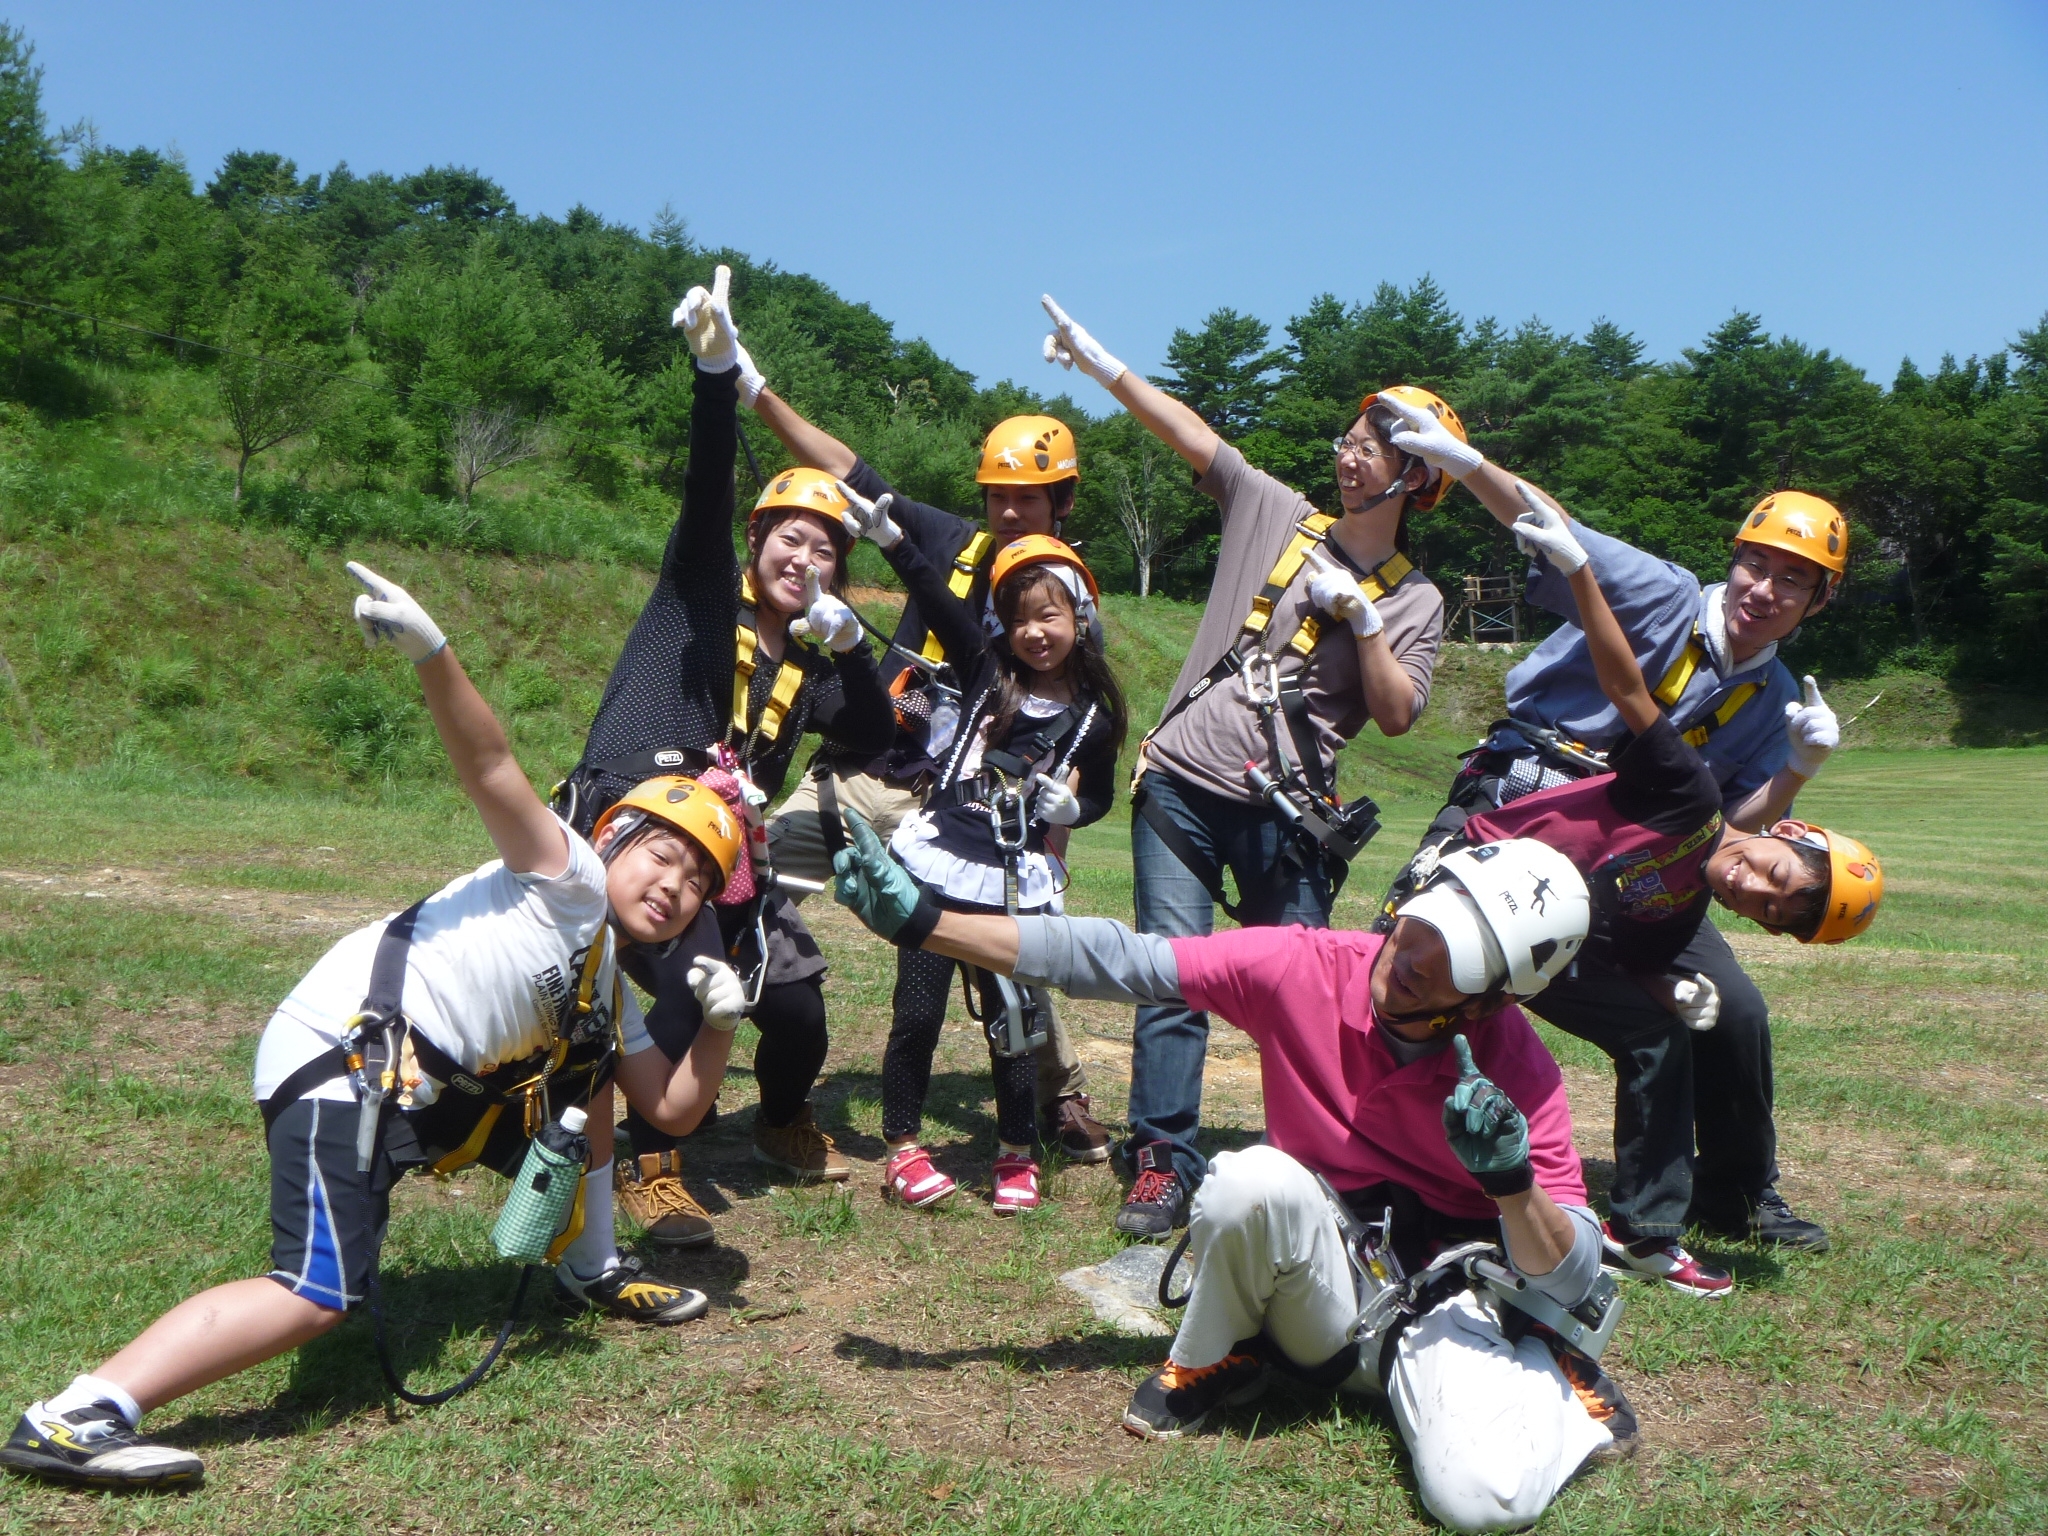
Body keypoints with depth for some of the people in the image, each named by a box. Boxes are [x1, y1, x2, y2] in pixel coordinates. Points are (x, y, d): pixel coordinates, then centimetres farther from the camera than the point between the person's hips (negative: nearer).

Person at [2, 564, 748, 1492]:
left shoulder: (607, 997, 23)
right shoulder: (570, 880, -2)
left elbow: (673, 1109, 21)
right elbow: (491, 770, -18)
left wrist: (720, 1023, 5)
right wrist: (427, 652, -34)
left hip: (424, 1086, 10)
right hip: (345, 1050, -10)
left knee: (587, 1069, 19)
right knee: (321, 1297, -23)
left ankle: (589, 1272, 26)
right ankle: (76, 1419, -22)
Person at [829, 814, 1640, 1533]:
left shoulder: (1519, 1071, -17)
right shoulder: (1304, 967, -16)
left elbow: (1573, 1278, -13)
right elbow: (1109, 959, -15)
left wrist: (1511, 1180, -34)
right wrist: (918, 918, -20)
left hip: (1446, 1304, -1)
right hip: (1319, 1291, 2)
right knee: (1254, 1180, -33)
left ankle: (1552, 1381, 5)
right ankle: (1210, 1362, -2)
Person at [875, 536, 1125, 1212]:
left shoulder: (1093, 716, 5)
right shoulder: (985, 668, 4)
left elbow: (1099, 795, 19)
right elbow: (928, 587, -3)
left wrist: (1070, 806, -4)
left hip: (1017, 883, 0)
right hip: (938, 864, 0)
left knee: (1011, 1020, 4)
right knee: (918, 1014, 1)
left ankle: (1016, 1156, 22)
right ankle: (902, 1148, 17)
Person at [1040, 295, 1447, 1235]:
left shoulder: (1413, 599, 6)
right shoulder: (1277, 517, 11)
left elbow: (1396, 715, -4)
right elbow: (1188, 433, 7)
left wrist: (1362, 615, -13)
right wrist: (1102, 364, 3)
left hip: (1285, 812, -1)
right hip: (1180, 786, 1)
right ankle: (1162, 1164, 1)